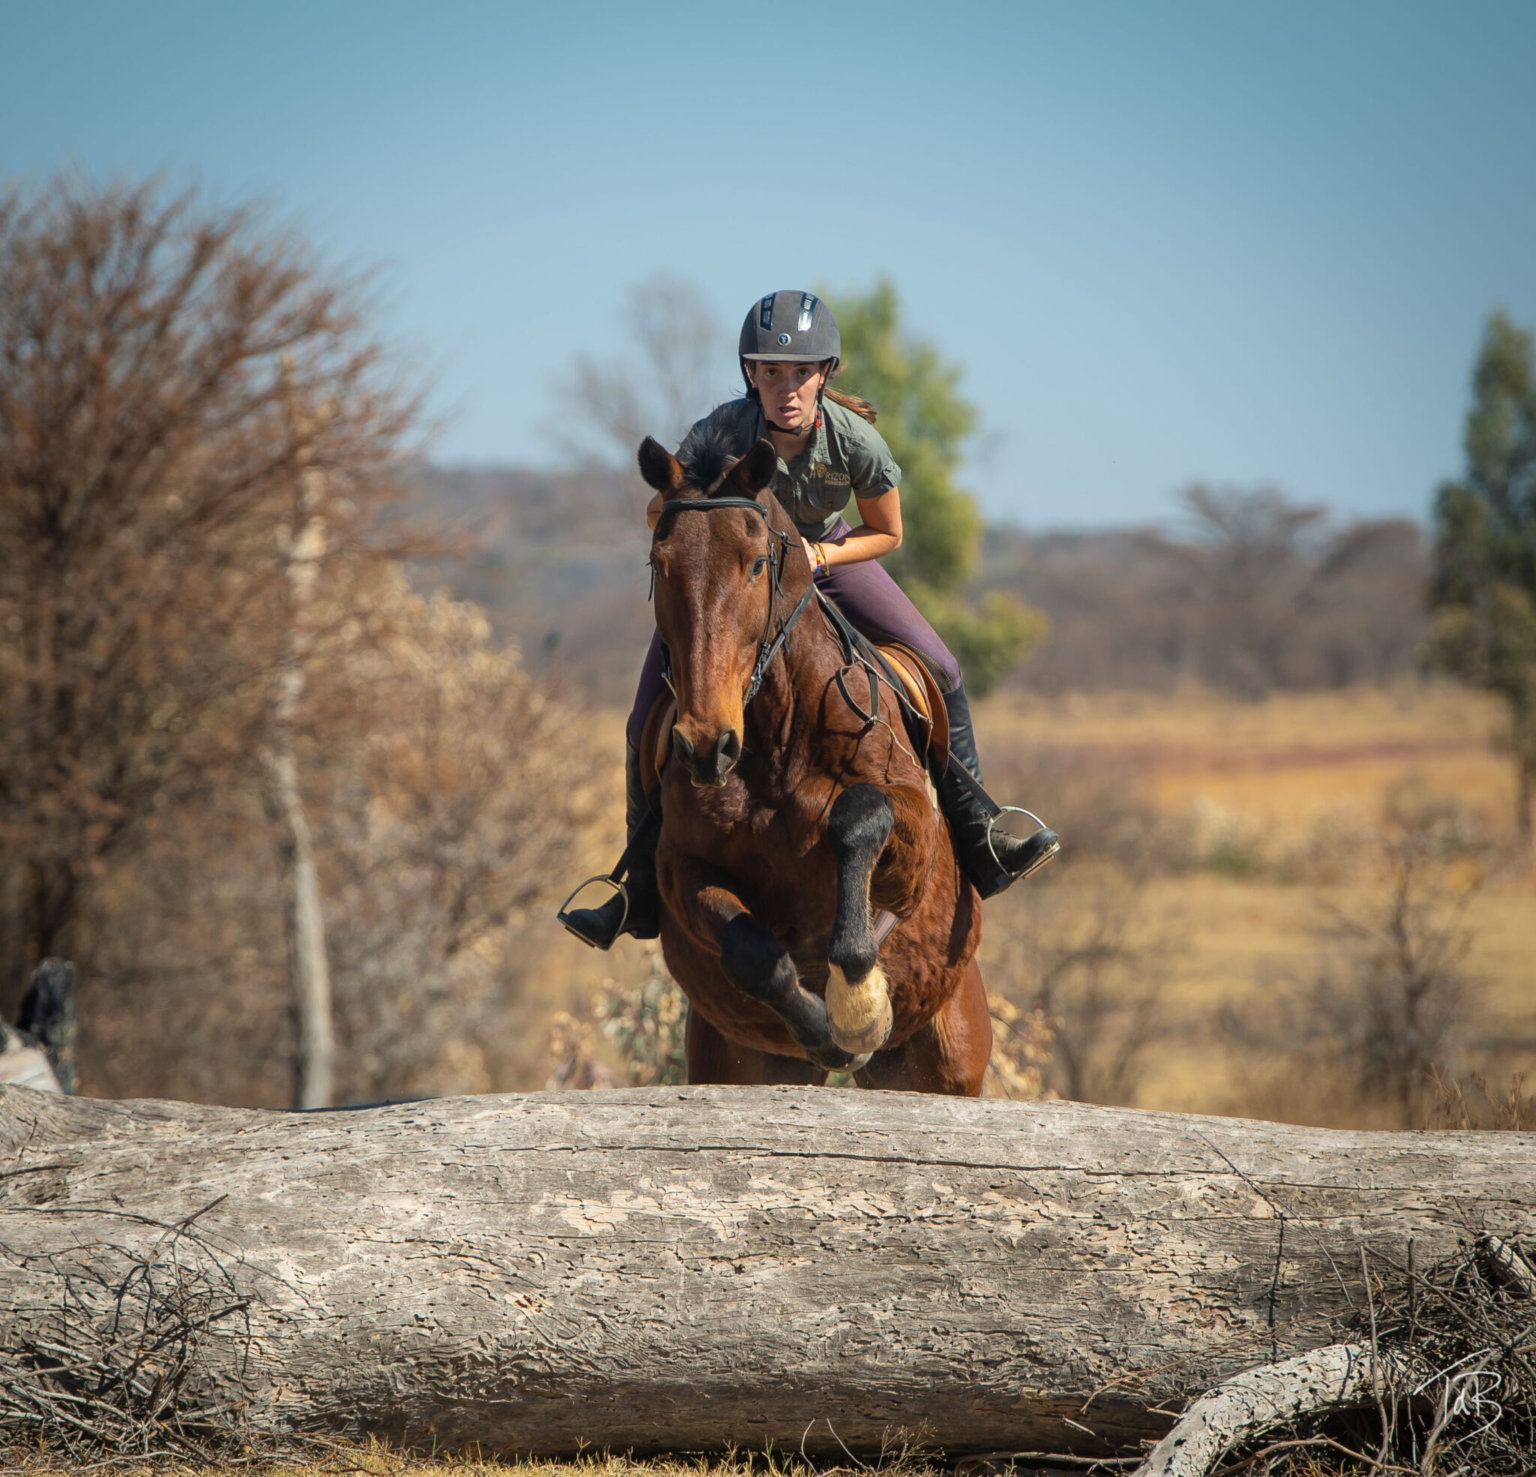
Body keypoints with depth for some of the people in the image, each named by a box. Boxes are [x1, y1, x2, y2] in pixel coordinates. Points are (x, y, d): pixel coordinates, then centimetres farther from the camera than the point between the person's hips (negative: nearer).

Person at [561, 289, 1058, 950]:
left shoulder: (855, 440, -29)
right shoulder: (720, 432, -32)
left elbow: (886, 532, -10)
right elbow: (659, 513, -14)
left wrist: (818, 556, -25)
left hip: (825, 556, 1)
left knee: (939, 672, -11)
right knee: (650, 722, -8)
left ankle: (978, 839, 3)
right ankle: (644, 889, 8)